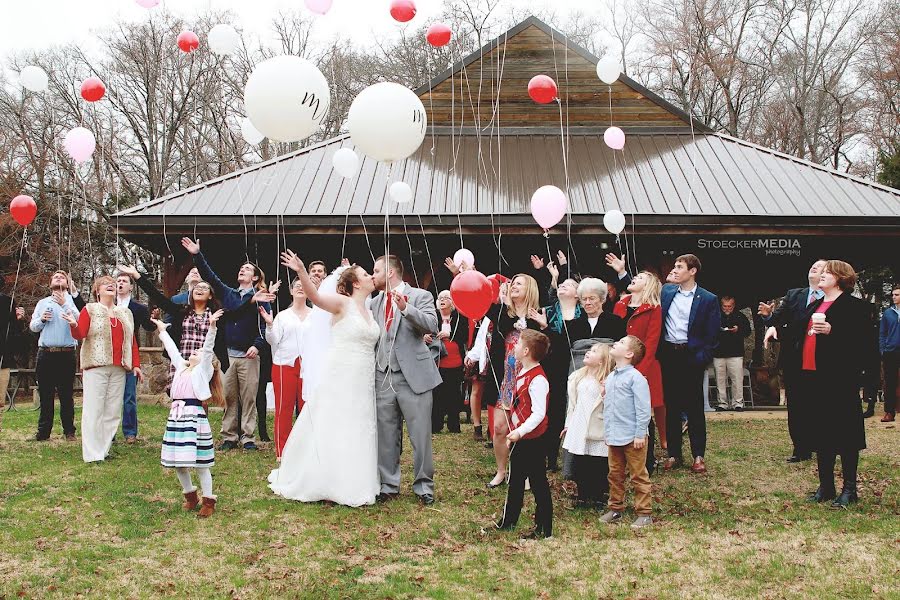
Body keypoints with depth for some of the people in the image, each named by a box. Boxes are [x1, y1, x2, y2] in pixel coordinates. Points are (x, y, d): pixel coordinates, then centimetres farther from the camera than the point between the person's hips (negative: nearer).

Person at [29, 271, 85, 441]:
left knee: (66, 394, 1)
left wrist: (64, 304, -20)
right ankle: (44, 431, 9)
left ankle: (69, 431, 6)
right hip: (45, 353, 3)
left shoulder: (72, 301, 7)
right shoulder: (42, 303, 16)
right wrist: (41, 320, -6)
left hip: (66, 354, -3)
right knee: (45, 394, 5)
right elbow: (32, 326, 14)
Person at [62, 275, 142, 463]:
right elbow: (79, 335, -5)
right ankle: (93, 454, -4)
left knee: (113, 411, 4)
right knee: (94, 410, -6)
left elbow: (132, 340, 16)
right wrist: (74, 325, -27)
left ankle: (105, 449, 10)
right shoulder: (90, 310, 5)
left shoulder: (125, 313, 17)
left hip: (119, 369, 4)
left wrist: (136, 365, 9)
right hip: (96, 366, -4)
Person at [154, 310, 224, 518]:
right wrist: (162, 330, 38)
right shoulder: (181, 367, 21)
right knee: (178, 463, 10)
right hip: (176, 416, 7)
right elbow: (172, 349, 31)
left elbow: (208, 348, -10)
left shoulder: (204, 369, 3)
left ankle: (208, 501, 7)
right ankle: (190, 496, 27)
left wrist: (212, 327, -24)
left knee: (200, 464, -3)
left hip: (194, 416, -7)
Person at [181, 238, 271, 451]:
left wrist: (257, 345, -17)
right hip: (227, 354, 3)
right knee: (229, 397, 4)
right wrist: (197, 256, -1)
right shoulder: (228, 294, 13)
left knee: (248, 398, -1)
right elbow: (210, 276, 8)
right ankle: (229, 437, 10)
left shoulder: (259, 298, 2)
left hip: (249, 356, -3)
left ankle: (248, 438, 5)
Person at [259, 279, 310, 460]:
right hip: (284, 364, -1)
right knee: (284, 407, -1)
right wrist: (269, 324, -13)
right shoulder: (282, 316, 7)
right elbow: (273, 340, 1)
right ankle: (281, 451, 3)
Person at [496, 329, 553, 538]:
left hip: (532, 440, -10)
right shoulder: (522, 373, 8)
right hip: (518, 437, 10)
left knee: (538, 484, 1)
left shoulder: (537, 379, -22)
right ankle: (508, 520, 35)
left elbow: (538, 414, -27)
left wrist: (520, 431, -33)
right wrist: (513, 434, 19)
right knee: (515, 481, 21)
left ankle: (544, 528, 11)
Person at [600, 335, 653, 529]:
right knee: (615, 475, 15)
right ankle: (616, 509, 26)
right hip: (614, 438, 8)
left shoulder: (636, 377, -12)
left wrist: (640, 435, -16)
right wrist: (607, 432, 17)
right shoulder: (610, 378, 12)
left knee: (638, 477, 1)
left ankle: (644, 514, 8)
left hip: (632, 438, -8)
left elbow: (643, 409, -15)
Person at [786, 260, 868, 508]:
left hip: (840, 378, -7)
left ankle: (849, 489, 9)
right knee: (821, 432, 11)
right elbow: (796, 331, 22)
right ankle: (825, 487, 19)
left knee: (845, 431, -1)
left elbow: (862, 342, -15)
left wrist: (832, 330, -24)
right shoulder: (814, 306, 18)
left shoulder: (854, 306, -5)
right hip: (814, 376, 7)